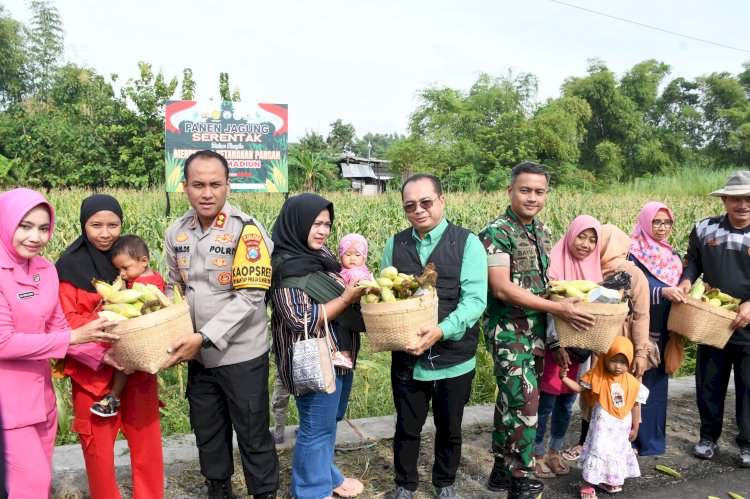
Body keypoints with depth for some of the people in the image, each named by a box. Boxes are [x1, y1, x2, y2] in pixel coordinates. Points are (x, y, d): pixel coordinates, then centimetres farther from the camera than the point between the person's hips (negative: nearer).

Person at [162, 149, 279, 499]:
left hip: (242, 354, -5)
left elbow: (249, 297, -20)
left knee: (253, 435, 8)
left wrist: (204, 337, -23)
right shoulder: (176, 232, 0)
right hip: (198, 355, 5)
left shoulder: (246, 230, -16)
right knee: (207, 431, 21)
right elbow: (175, 287, 12)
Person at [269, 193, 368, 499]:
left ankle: (325, 474, 42)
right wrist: (346, 299, -21)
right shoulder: (287, 268, -19)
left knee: (329, 421, 22)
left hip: (339, 356, 9)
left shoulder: (322, 253, 6)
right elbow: (302, 320, -22)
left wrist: (358, 289, 1)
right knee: (317, 428, 7)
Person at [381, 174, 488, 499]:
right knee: (407, 428, 16)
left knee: (449, 429, 18)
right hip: (407, 357, 2)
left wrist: (441, 331, -29)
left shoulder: (467, 243, -8)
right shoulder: (395, 245, 3)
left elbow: (475, 300, -16)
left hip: (454, 358, -2)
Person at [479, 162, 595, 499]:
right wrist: (557, 308, -19)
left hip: (537, 331, 7)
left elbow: (543, 283, 15)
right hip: (508, 331, -7)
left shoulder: (543, 232, 10)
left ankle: (502, 471, 27)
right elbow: (501, 288, -20)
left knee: (512, 400, 14)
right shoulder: (496, 232, -14)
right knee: (524, 403, -6)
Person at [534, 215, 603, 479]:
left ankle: (555, 451, 29)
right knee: (546, 402, 0)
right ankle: (538, 454, 17)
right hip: (553, 344, -6)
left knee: (566, 403, 13)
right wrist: (557, 345, -22)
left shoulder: (593, 268, 7)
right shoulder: (555, 263, -12)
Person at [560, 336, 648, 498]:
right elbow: (579, 388, -8)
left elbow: (635, 406, 2)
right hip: (603, 424, -4)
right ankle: (587, 485, 7)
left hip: (622, 426, 4)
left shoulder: (632, 383, -7)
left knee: (616, 452, 18)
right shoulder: (598, 376, -14)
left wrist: (635, 428, 7)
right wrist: (564, 378, -25)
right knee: (598, 451, -4)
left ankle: (607, 480, 40)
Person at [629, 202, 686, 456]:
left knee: (657, 382, 12)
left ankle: (654, 437, 22)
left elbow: (680, 286, 17)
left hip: (664, 329, 6)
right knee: (637, 380, -4)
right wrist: (663, 291, -31)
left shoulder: (672, 255, 14)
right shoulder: (633, 252, -6)